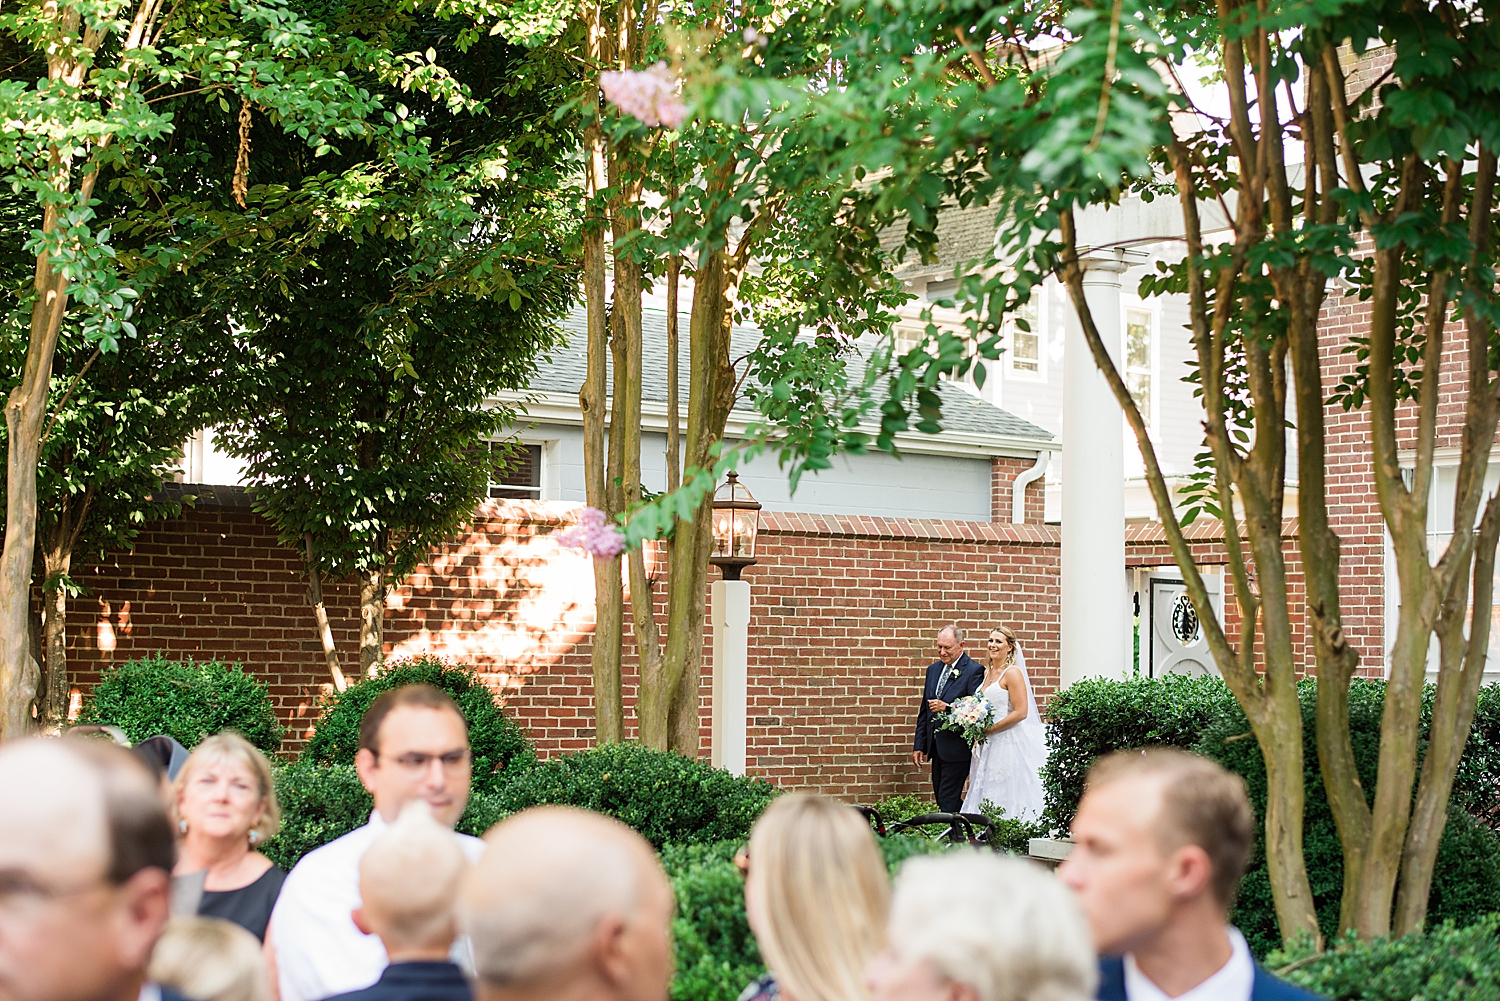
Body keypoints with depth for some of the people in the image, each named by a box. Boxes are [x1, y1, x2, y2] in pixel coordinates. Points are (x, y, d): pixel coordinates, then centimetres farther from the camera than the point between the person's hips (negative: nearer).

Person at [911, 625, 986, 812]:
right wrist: (919, 745, 15)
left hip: (957, 747, -8)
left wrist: (947, 708, -25)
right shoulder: (933, 669, 14)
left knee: (948, 801, -10)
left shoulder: (974, 670, -9)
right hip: (936, 746, 8)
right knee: (940, 798, 11)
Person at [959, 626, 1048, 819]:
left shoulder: (1012, 673, -10)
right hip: (989, 745, 8)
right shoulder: (987, 673, 15)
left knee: (1006, 799, -7)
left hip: (1009, 743, -8)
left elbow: (1021, 712, -17)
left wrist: (989, 730, -15)